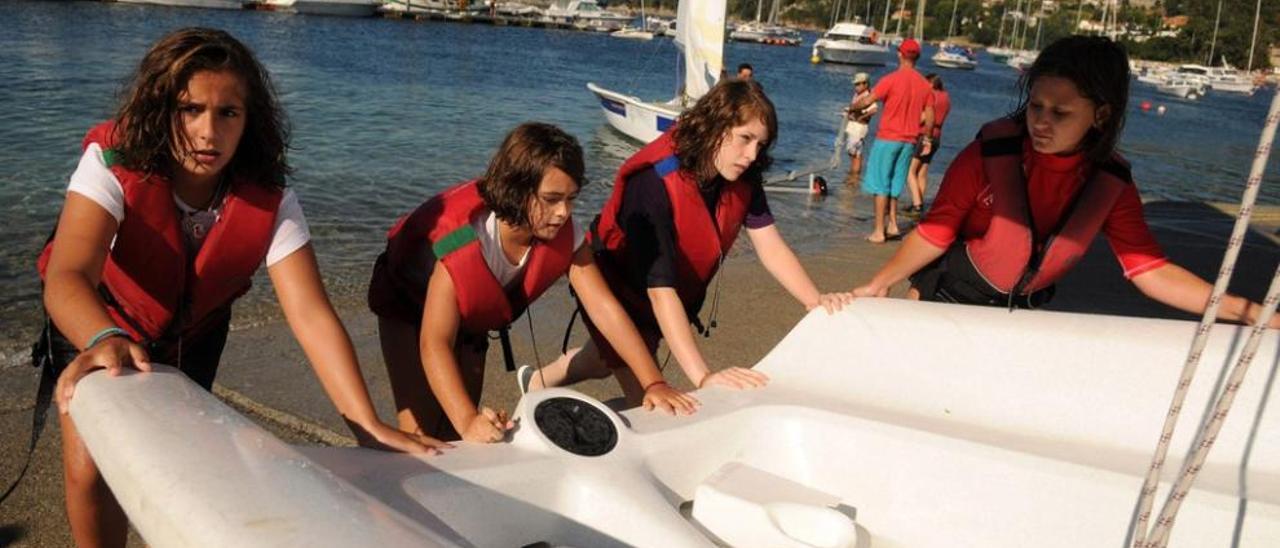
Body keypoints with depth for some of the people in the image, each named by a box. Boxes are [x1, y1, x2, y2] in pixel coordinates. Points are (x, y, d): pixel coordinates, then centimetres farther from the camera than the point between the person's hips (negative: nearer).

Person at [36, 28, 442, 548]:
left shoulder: (269, 201, -28)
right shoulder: (113, 164, -33)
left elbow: (311, 315, -34)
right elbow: (67, 277, -47)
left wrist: (369, 427, -44)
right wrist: (105, 341, -70)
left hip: (191, 331, 2)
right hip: (94, 326, -2)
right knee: (91, 467, -11)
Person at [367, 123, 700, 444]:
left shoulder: (564, 234, -27)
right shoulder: (462, 240, -42)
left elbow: (604, 307, -25)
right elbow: (435, 343, -43)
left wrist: (653, 383, -31)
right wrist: (468, 421, -56)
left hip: (473, 318, 5)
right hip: (410, 307, -4)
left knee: (453, 435, 6)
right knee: (422, 432, -15)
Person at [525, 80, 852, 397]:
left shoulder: (742, 179, -18)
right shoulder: (655, 183, -38)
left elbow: (770, 247, -18)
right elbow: (660, 289, -43)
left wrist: (816, 301, -36)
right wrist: (703, 377, -50)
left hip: (680, 296, 6)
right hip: (618, 290, -6)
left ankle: (543, 380, 51)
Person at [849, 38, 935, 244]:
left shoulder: (891, 79, -11)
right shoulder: (924, 84, 5)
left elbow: (867, 100, -12)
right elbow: (929, 115, 7)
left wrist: (853, 107, 8)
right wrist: (927, 138, 19)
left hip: (887, 138, -5)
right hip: (909, 141, 5)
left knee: (881, 185, 1)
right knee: (894, 186, 17)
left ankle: (879, 231, 2)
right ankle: (892, 225, 15)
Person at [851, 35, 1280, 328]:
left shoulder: (1110, 182, -15)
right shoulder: (989, 154, -25)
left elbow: (1151, 271, -14)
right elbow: (936, 233, -18)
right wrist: (880, 283, -25)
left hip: (1022, 312, 3)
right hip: (947, 298, -3)